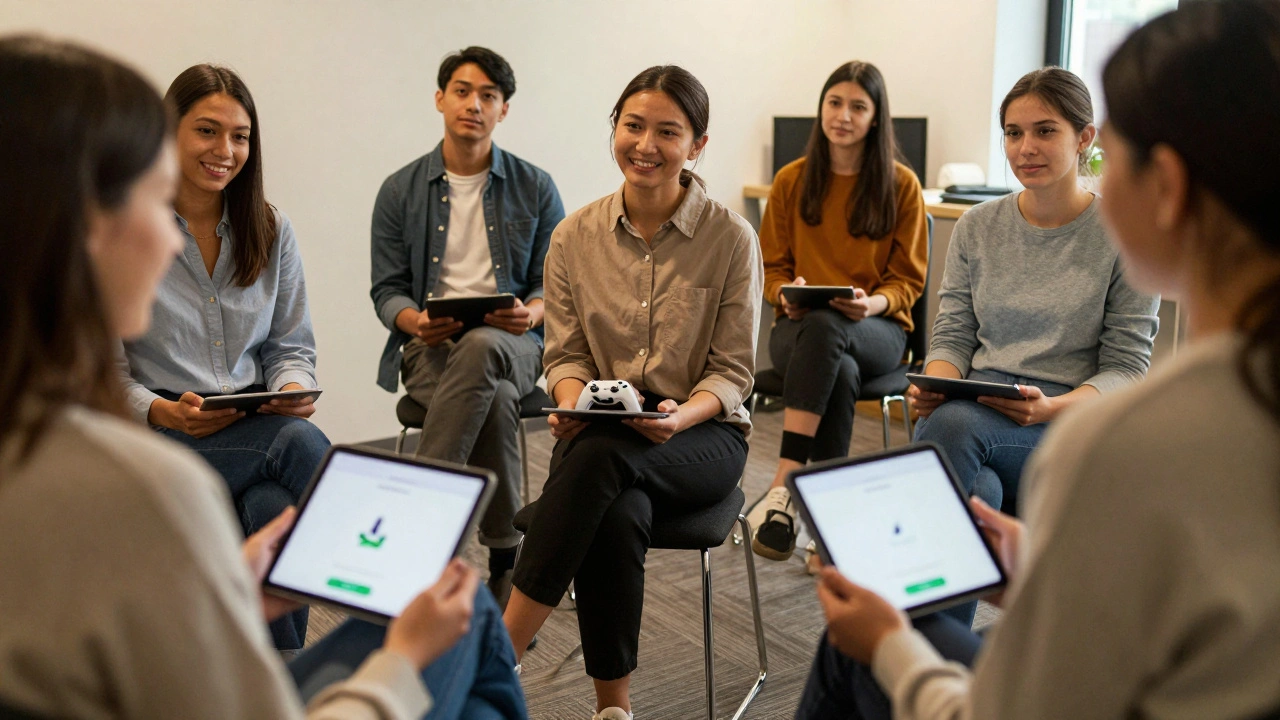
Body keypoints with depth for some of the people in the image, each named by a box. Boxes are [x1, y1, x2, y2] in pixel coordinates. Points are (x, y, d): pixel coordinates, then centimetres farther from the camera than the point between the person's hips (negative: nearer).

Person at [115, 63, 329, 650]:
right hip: (154, 434, -4)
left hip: (257, 423, 4)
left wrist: (294, 388, -10)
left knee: (273, 509, -32)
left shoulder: (271, 229, 11)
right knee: (301, 444, -32)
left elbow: (292, 343, 14)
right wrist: (162, 412, -21)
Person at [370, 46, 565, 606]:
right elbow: (387, 289, 9)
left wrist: (533, 312, -15)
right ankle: (505, 555, -27)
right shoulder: (401, 191, 11)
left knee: (480, 349, -40)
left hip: (510, 343, 0)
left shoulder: (535, 188, 12)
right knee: (494, 399, -37)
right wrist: (414, 321, -15)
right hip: (430, 345, 0)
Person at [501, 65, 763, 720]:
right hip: (600, 434, 2)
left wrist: (679, 416, -23)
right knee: (619, 517, -34)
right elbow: (566, 353, 9)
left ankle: (500, 656, -28)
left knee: (602, 452, -36)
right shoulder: (575, 236, 4)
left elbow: (732, 372, -2)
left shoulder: (731, 239, -3)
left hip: (702, 435, -2)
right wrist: (572, 401, -15)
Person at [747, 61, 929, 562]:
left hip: (878, 330, -1)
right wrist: (786, 292, -10)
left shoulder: (901, 184, 5)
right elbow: (771, 266, 15)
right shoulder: (792, 181, 10)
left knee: (824, 326, -39)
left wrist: (873, 303, -17)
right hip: (799, 326, 1)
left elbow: (908, 280, 6)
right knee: (840, 372, -37)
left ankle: (784, 486, -44)